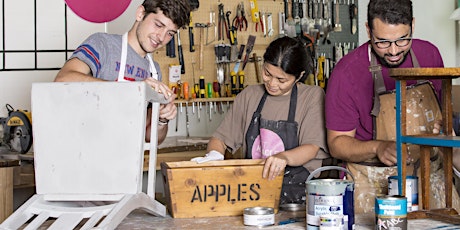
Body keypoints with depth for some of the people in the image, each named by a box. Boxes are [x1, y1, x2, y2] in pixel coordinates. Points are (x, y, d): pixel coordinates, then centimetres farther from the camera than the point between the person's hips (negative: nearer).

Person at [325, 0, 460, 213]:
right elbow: (337, 142, -8)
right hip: (370, 177, -3)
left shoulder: (429, 54, 1)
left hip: (427, 169, 4)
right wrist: (377, 148, -26)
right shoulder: (346, 73, -13)